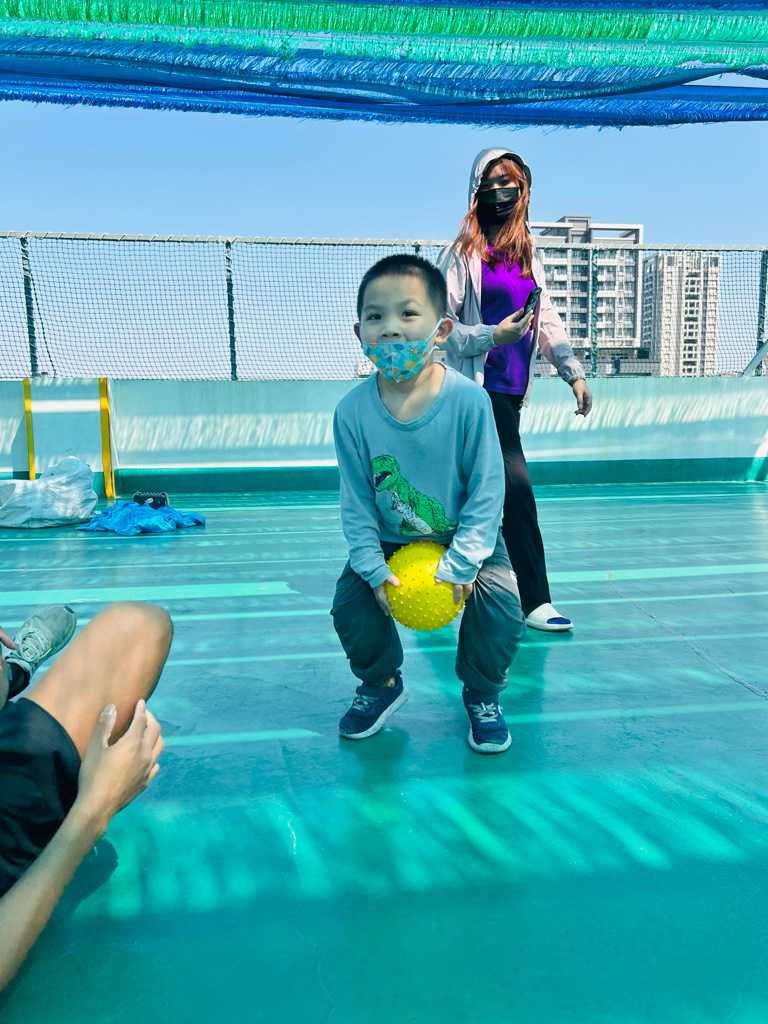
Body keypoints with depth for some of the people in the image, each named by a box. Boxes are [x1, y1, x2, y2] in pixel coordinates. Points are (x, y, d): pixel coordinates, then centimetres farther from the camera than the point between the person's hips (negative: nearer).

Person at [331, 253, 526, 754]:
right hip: (390, 541, 2)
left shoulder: (469, 400, -25)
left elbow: (486, 493, -18)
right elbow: (356, 501, -9)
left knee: (502, 608, -18)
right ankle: (380, 684, 20)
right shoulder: (352, 411, -19)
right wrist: (373, 567, -16)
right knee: (351, 604, -13)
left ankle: (483, 694, 14)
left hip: (467, 537, -1)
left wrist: (459, 565, -20)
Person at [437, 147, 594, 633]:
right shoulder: (463, 254, -3)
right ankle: (535, 601, -5)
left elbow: (548, 321, 19)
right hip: (479, 388, -7)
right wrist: (493, 335, -20)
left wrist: (574, 372, 10)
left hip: (512, 391, 7)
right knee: (517, 487, -12)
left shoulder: (528, 256, 16)